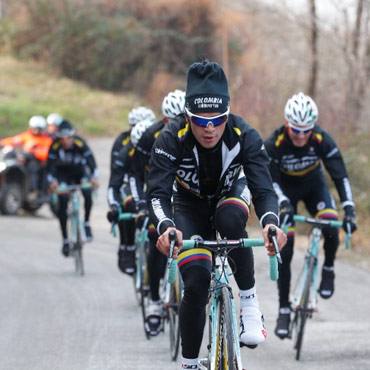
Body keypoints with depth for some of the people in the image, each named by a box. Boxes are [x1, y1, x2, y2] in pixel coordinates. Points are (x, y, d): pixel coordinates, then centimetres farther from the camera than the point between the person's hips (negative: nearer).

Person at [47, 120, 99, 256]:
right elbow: (50, 166, -30)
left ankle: (86, 223, -1)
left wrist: (94, 177, -50)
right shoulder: (55, 146, -27)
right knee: (62, 202, -14)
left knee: (88, 194, -26)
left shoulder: (80, 143, -28)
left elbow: (90, 159, -33)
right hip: (63, 173, 0)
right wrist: (52, 181, -49)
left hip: (79, 171, 0)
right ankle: (65, 240, -5)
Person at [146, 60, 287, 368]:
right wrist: (165, 227, -56)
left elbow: (264, 189, -32)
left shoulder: (245, 136, -28)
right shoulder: (172, 138, -30)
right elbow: (158, 192, -34)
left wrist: (270, 223, -54)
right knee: (196, 284, -18)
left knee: (230, 219, -38)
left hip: (230, 195, 0)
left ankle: (249, 301, -20)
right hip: (190, 207, 0)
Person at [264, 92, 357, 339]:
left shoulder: (322, 140, -27)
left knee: (331, 224, -27)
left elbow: (340, 174, -27)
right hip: (285, 190, -1)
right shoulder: (274, 144, -30)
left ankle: (328, 269, 2)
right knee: (284, 251, -9)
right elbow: (270, 180, -27)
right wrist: (284, 204, -44)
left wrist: (349, 210, -37)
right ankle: (284, 310, -1)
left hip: (313, 185, 1)